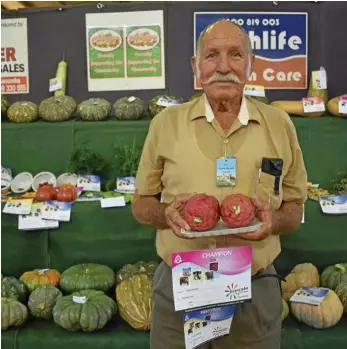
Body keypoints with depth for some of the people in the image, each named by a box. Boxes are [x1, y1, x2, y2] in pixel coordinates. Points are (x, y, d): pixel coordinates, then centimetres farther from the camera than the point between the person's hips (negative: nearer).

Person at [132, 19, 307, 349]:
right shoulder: (166, 122, -2)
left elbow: (295, 208, 7)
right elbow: (141, 204, 5)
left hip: (255, 289, 1)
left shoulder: (279, 124, 0)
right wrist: (167, 214, -16)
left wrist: (274, 221, -14)